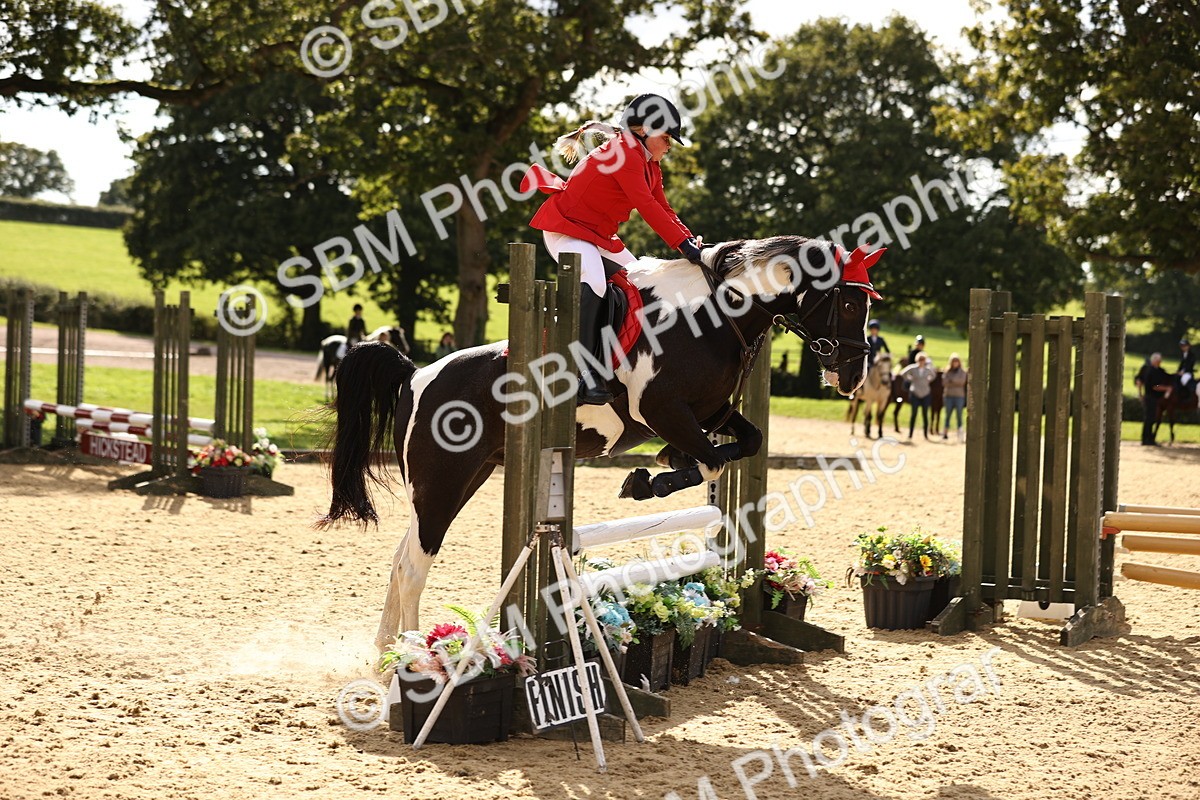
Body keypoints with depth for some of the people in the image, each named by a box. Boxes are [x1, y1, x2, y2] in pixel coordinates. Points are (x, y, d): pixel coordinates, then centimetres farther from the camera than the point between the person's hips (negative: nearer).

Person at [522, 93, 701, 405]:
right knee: (593, 283, -32)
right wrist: (683, 244, -30)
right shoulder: (624, 153, -19)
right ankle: (582, 372, -36)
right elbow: (646, 205, -27)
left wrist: (692, 241, -8)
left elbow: (664, 210, 7)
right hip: (567, 228, -11)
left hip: (600, 235, 11)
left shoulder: (650, 166, 13)